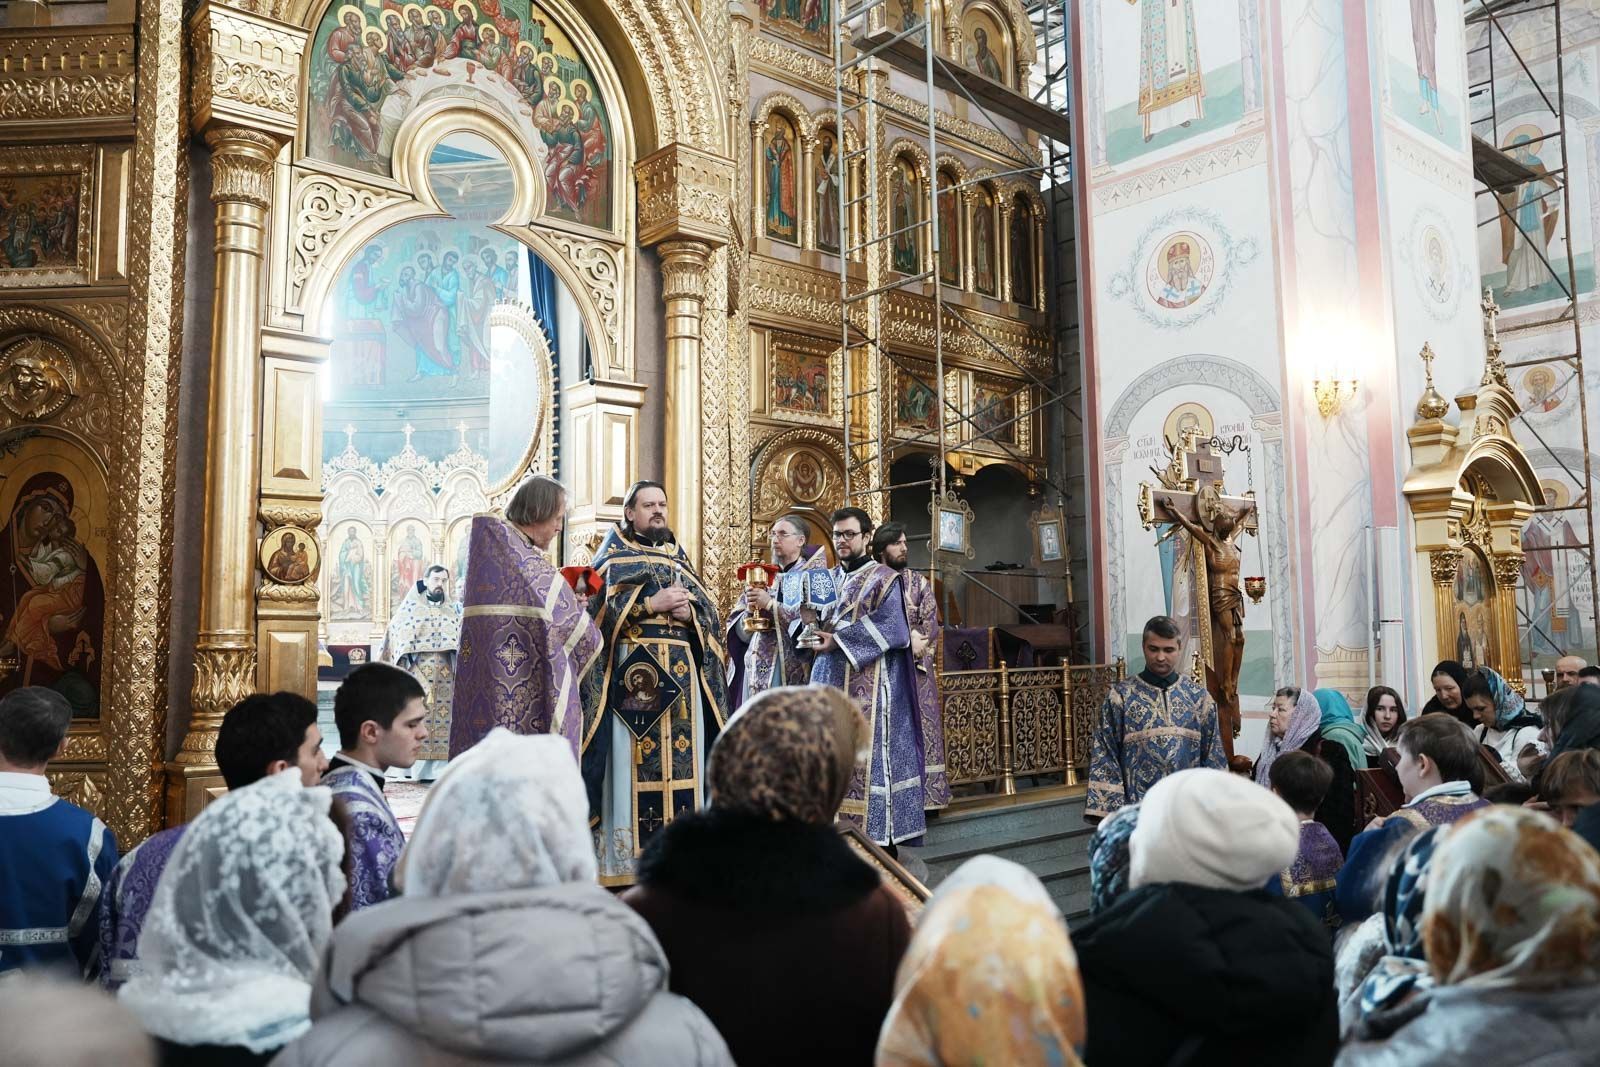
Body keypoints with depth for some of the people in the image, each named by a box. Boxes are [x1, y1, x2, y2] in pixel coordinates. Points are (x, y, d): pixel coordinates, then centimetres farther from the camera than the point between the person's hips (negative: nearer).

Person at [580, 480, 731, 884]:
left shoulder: (678, 555, 19)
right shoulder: (613, 554, 6)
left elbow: (710, 608, 13)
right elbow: (597, 606, -9)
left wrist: (687, 611, -9)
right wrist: (651, 603, -15)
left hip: (681, 673, 4)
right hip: (632, 671, -4)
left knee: (681, 756, 2)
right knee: (632, 760, -7)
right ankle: (627, 857, -2)